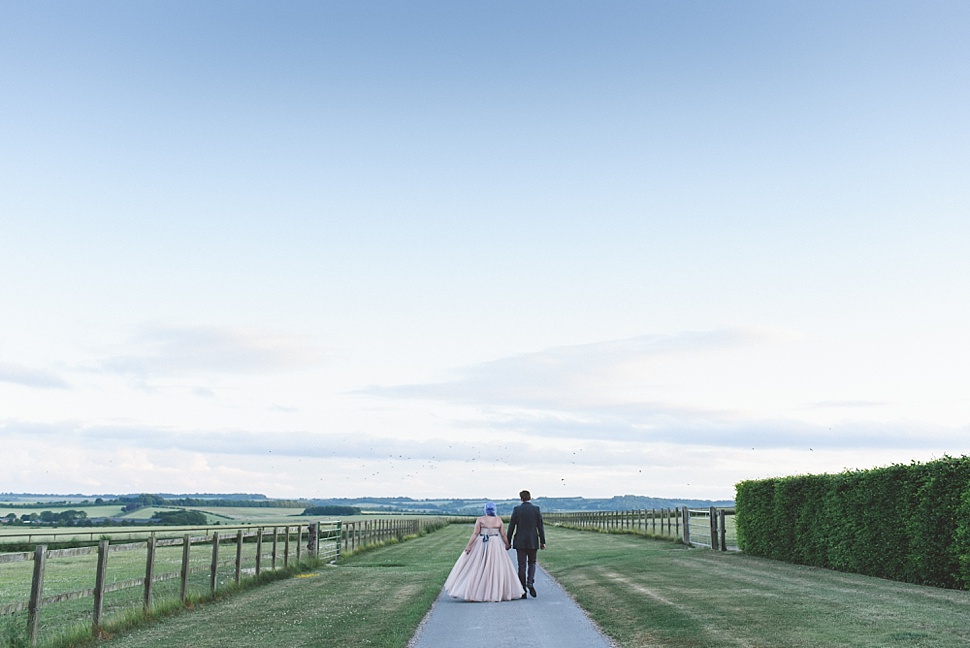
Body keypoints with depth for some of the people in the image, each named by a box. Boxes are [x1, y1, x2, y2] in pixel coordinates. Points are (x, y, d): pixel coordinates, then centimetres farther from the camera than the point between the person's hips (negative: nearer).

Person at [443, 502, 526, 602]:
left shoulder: (480, 519, -3)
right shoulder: (498, 520, 1)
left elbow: (475, 533, -10)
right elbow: (503, 535, 4)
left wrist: (469, 546, -9)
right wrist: (507, 544, 19)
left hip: (481, 545, 0)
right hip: (495, 545, 1)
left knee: (477, 568, 6)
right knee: (497, 568, 7)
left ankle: (473, 591, 6)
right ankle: (496, 593, 7)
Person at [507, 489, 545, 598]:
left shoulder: (516, 509, -4)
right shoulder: (536, 509, -2)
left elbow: (511, 526, -3)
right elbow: (540, 526, -2)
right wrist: (542, 541, 4)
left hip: (520, 542, -1)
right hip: (533, 541, 1)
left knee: (522, 565, 6)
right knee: (532, 563, 17)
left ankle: (523, 591, 6)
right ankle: (530, 582, -7)